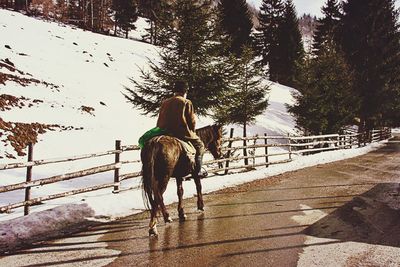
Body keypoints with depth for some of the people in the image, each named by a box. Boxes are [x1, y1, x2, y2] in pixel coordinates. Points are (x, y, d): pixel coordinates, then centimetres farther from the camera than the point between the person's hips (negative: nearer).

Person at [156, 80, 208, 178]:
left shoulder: (164, 102, 9)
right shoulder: (187, 102, -5)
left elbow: (159, 121, 11)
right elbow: (192, 121, -4)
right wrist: (192, 132, 15)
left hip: (165, 133, 5)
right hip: (182, 133, -5)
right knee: (199, 145, 16)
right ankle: (197, 171, 10)